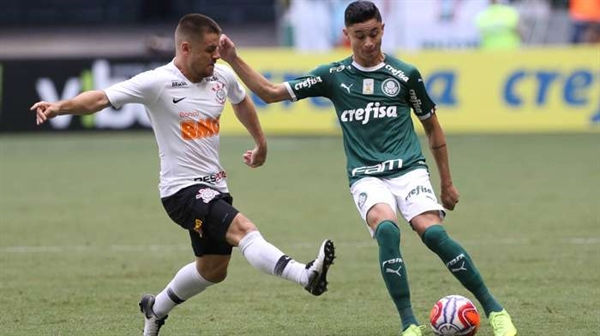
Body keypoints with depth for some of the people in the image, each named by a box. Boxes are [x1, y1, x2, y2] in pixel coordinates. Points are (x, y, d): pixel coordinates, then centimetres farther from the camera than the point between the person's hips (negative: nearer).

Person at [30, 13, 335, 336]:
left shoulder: (223, 76, 3)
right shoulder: (157, 83, -15)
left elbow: (241, 101, 26)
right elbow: (102, 98, -22)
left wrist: (261, 143, 36)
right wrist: (60, 106, -38)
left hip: (214, 186, 8)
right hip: (182, 189, -8)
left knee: (213, 270, 20)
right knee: (242, 228, -30)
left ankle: (156, 309, 43)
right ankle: (306, 276, -46)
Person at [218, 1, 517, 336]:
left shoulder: (404, 74, 5)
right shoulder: (333, 76, 8)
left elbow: (432, 126, 16)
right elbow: (272, 92, 9)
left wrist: (447, 183, 17)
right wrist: (233, 60, -4)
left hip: (409, 170, -1)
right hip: (366, 178, 1)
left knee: (433, 233, -24)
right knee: (387, 229, -30)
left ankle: (494, 309, -13)